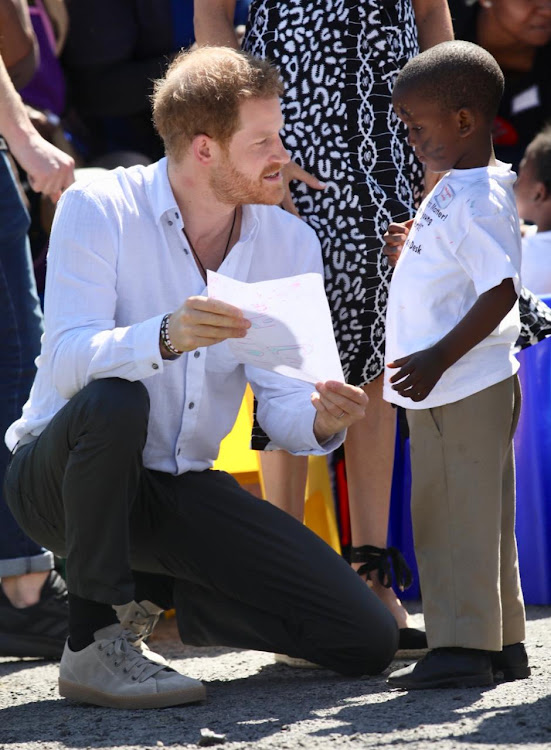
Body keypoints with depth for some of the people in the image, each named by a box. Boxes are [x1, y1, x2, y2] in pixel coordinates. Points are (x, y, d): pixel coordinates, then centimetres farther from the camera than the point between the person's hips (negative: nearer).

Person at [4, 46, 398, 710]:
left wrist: (318, 420, -28)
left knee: (367, 639, -8)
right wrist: (166, 337, -45)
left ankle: (148, 591, 14)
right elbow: (68, 362, -26)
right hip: (59, 478, -5)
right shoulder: (99, 208, -14)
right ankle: (94, 640, -22)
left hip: (184, 492, 5)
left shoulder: (290, 243, 0)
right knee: (112, 402, -41)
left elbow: (278, 403, -4)